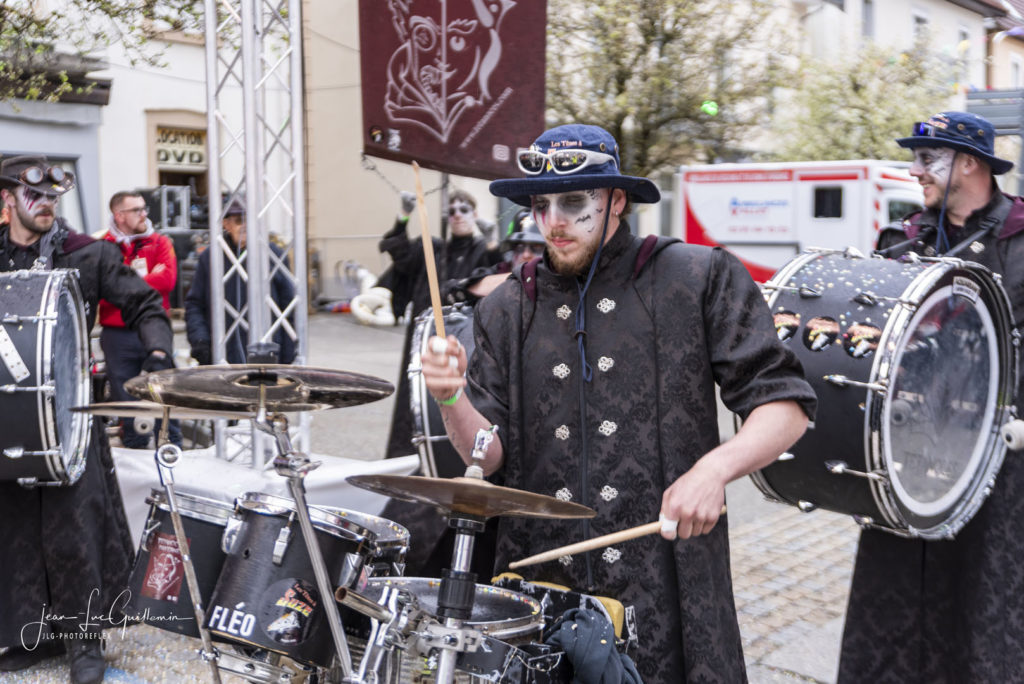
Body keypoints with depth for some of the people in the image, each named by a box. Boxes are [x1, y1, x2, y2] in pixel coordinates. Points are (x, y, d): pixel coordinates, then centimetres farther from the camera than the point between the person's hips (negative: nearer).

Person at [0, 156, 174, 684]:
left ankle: (84, 638, 10)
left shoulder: (88, 255, 0)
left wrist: (158, 352, -15)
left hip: (67, 407, -3)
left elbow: (144, 305, 2)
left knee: (72, 528, -4)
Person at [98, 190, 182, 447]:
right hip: (117, 334, 0)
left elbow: (168, 279, -8)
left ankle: (172, 443, 10)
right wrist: (143, 277, -11)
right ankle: (133, 445, 17)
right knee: (124, 392, 5)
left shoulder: (160, 242, 8)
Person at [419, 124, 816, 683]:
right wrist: (452, 400, -16)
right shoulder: (506, 310, 8)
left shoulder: (698, 280, -2)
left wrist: (715, 468, -22)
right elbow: (491, 456, 4)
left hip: (664, 592, -2)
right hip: (539, 588, 3)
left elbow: (784, 406, -5)